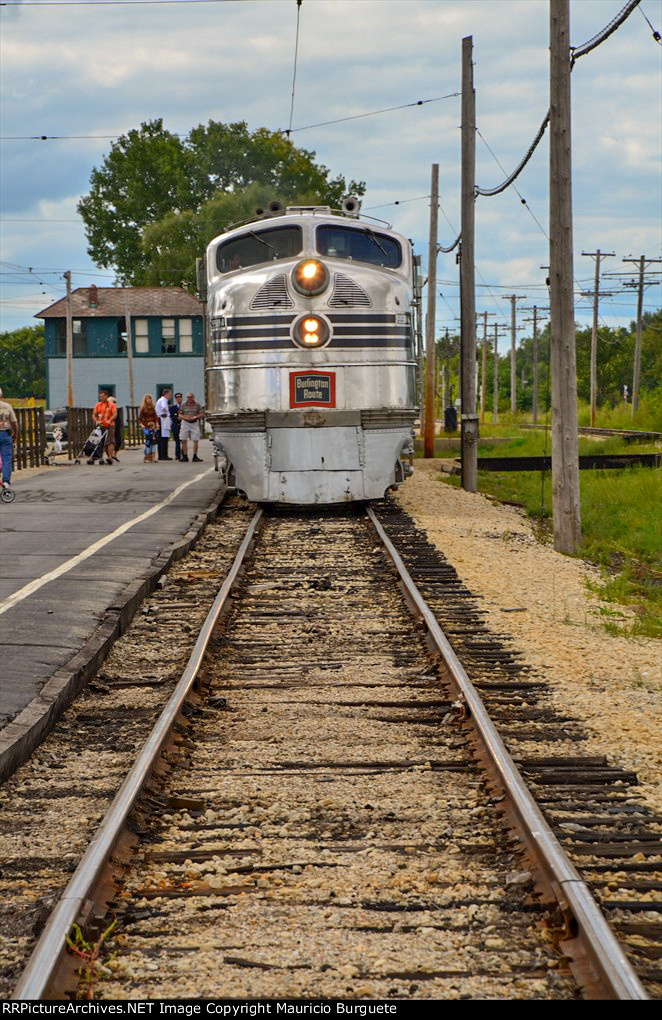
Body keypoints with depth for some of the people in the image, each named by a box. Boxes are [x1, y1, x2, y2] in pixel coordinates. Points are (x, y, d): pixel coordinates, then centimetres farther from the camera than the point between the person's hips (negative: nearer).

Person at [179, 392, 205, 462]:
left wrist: (194, 417, -15)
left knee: (196, 440, -4)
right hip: (185, 423, 1)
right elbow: (180, 415, 9)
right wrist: (184, 417, -12)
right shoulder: (183, 405, 6)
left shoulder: (198, 405, 2)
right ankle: (185, 456, 7)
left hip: (194, 423, -1)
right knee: (184, 440, -1)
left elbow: (202, 414, 0)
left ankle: (195, 456, 5)